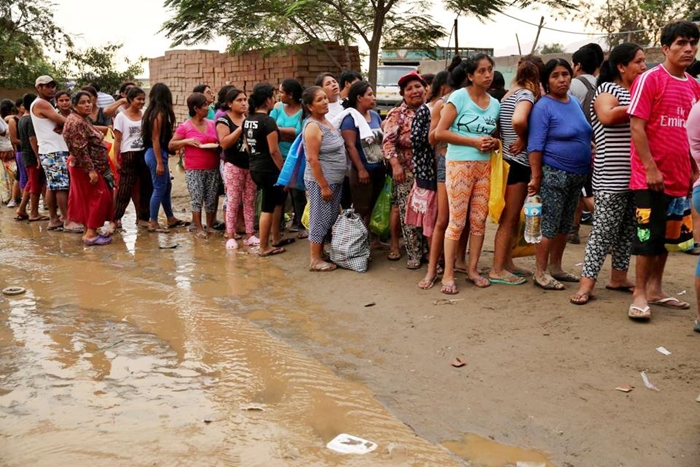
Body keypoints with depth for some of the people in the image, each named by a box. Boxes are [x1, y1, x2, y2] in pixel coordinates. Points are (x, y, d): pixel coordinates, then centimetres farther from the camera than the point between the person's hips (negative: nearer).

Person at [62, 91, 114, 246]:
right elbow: (80, 149, -24)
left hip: (93, 167, 10)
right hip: (86, 168, -10)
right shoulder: (76, 122, -18)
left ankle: (89, 231, 19)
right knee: (101, 197, -10)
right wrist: (90, 170, -26)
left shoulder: (84, 120, 14)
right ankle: (90, 234, -10)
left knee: (89, 199, 13)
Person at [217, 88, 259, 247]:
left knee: (250, 201, 7)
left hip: (251, 165, 5)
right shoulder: (224, 120, -5)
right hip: (233, 166, -5)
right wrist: (241, 128, -18)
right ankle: (231, 236, 5)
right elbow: (224, 143, -18)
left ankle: (250, 235, 13)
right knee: (233, 202, -2)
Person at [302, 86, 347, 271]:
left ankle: (321, 253, 26)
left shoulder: (326, 122, 11)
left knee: (329, 219, 15)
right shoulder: (313, 126, -16)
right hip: (320, 181, -9)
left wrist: (333, 183, 16)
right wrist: (324, 185, -21)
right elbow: (312, 159, -21)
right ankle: (315, 260, 8)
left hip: (335, 180, 9)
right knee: (320, 219, -1)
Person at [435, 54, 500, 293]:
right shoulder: (459, 97, -7)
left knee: (479, 220, 8)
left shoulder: (495, 104, 10)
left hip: (484, 166, 6)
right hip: (459, 165, -6)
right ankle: (448, 274, 6)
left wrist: (493, 143, -3)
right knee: (457, 221, -3)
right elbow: (440, 132, -12)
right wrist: (474, 141, -16)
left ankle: (473, 269, 20)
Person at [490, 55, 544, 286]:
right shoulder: (526, 94, -14)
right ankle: (497, 270, 2)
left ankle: (507, 263, 25)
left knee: (512, 217, 16)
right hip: (518, 163, -9)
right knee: (509, 218, -3)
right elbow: (518, 120, -33)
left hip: (510, 160, 9)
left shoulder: (510, 94, 13)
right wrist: (523, 138, -16)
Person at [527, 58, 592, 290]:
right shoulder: (543, 106, -11)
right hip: (553, 174, -8)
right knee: (548, 225, -4)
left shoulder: (575, 103, 12)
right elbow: (535, 145, -16)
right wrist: (536, 177, -19)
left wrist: (589, 166, 16)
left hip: (577, 175, 8)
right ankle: (540, 272, 6)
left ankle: (555, 267, 25)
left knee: (565, 224, 14)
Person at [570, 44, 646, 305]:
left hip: (635, 175, 8)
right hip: (611, 177, -8)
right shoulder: (608, 88, -5)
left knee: (628, 230, 12)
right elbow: (607, 116, -25)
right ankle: (587, 283, -5)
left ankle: (618, 277, 22)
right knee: (604, 229, -8)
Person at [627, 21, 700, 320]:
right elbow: (636, 126, -13)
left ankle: (655, 289, 25)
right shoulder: (650, 79, -8)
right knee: (648, 236, -2)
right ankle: (640, 294, 8)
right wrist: (651, 168, -17)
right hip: (651, 176, -6)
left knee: (668, 235, 13)